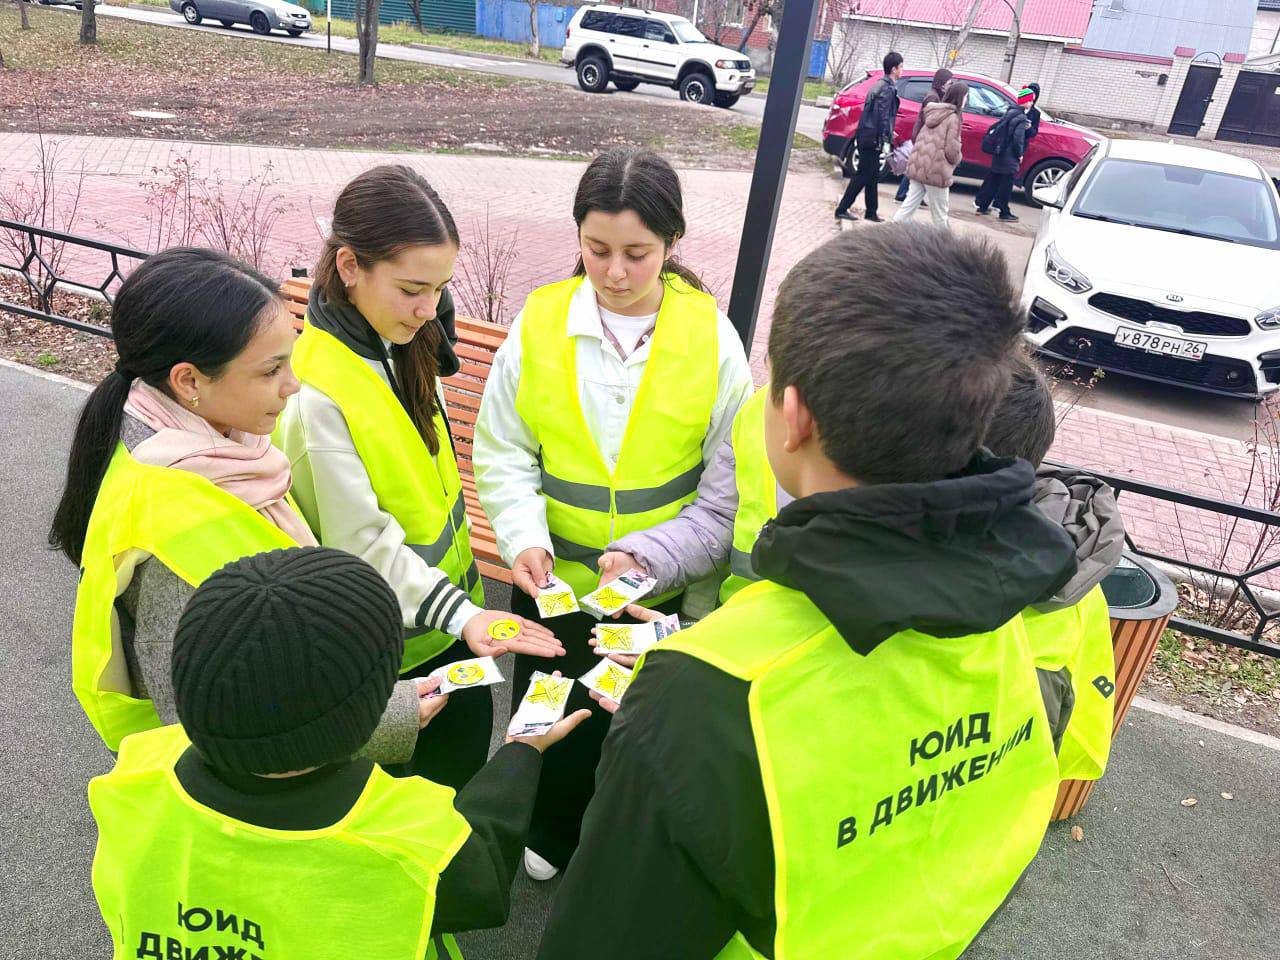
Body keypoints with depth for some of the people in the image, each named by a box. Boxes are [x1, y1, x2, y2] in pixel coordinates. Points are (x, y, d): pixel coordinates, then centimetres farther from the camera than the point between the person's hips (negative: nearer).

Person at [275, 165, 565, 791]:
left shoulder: (399, 344, -2)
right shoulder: (316, 393, -29)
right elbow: (362, 543, -26)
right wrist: (462, 615, -34)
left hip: (452, 623, 8)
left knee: (466, 762, 26)